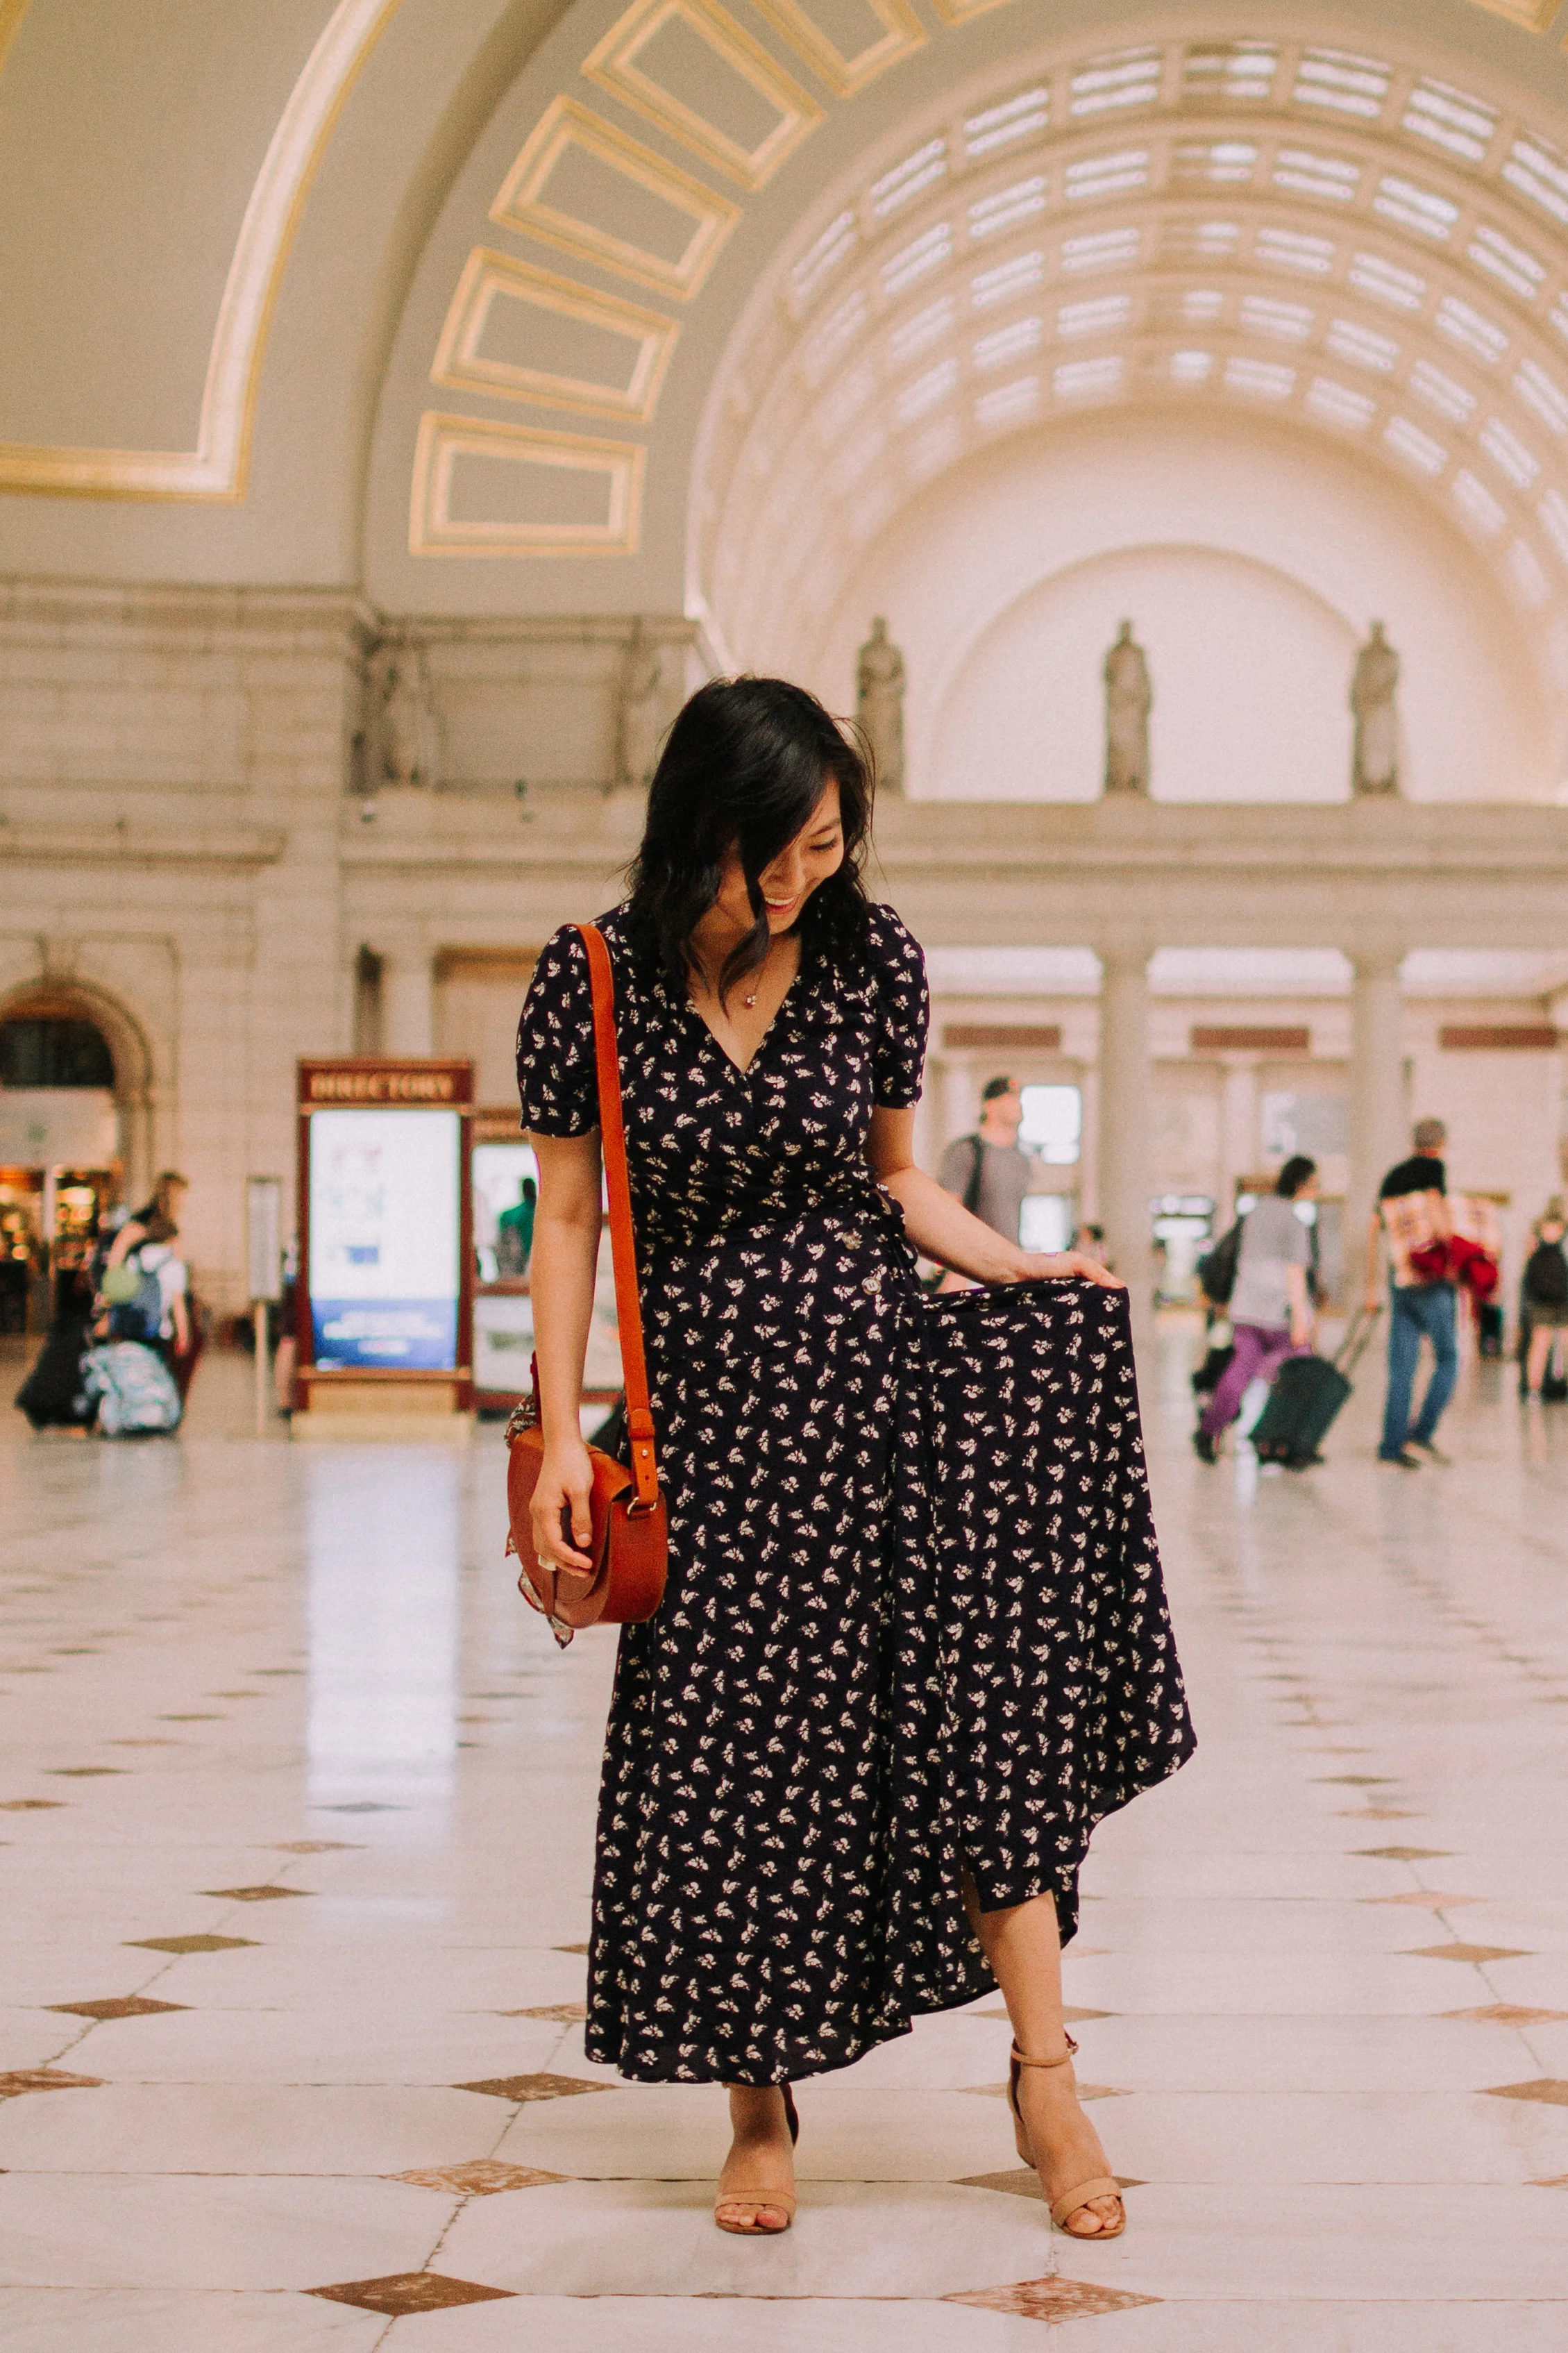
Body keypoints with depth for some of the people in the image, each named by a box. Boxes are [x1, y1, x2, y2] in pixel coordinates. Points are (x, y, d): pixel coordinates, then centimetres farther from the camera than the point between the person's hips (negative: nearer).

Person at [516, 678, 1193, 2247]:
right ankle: (759, 2110, 18)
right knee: (729, 1761, 2)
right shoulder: (595, 979, -5)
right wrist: (562, 1437, -5)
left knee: (977, 1700, -13)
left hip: (875, 1365, 1)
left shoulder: (872, 958, 0)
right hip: (709, 1398, -1)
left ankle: (1044, 2075, -5)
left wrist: (1022, 1269, -4)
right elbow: (568, 1221, 0)